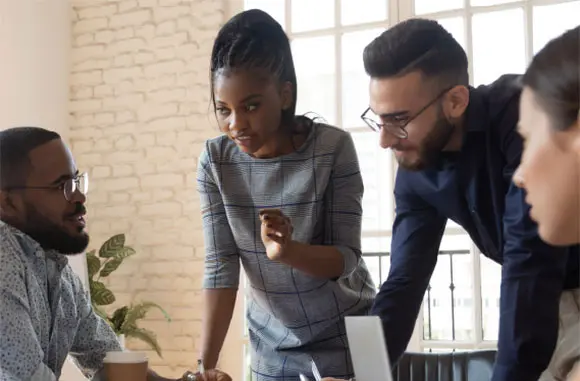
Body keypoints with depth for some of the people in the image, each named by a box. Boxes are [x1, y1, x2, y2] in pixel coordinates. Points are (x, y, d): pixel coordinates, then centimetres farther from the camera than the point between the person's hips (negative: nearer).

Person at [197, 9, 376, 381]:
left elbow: (347, 257, -17)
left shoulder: (334, 147, -18)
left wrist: (287, 251, -35)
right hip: (271, 343, 2)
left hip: (345, 335, -2)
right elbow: (220, 266, -12)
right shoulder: (215, 160, -11)